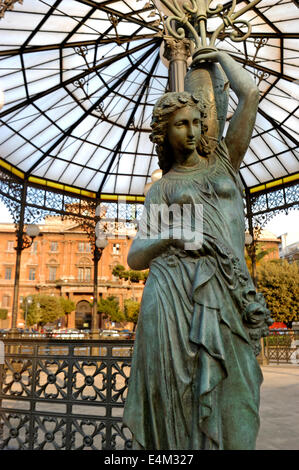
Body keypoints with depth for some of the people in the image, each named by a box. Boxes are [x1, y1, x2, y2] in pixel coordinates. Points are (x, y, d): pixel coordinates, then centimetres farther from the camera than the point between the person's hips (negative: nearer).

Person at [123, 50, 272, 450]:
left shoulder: (224, 160, 18)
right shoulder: (162, 187, 13)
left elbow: (249, 93, 12)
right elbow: (135, 258, 7)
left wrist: (220, 56, 28)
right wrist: (171, 235, -12)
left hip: (227, 294, 1)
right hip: (175, 291, -1)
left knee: (231, 402, -2)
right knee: (179, 398, -3)